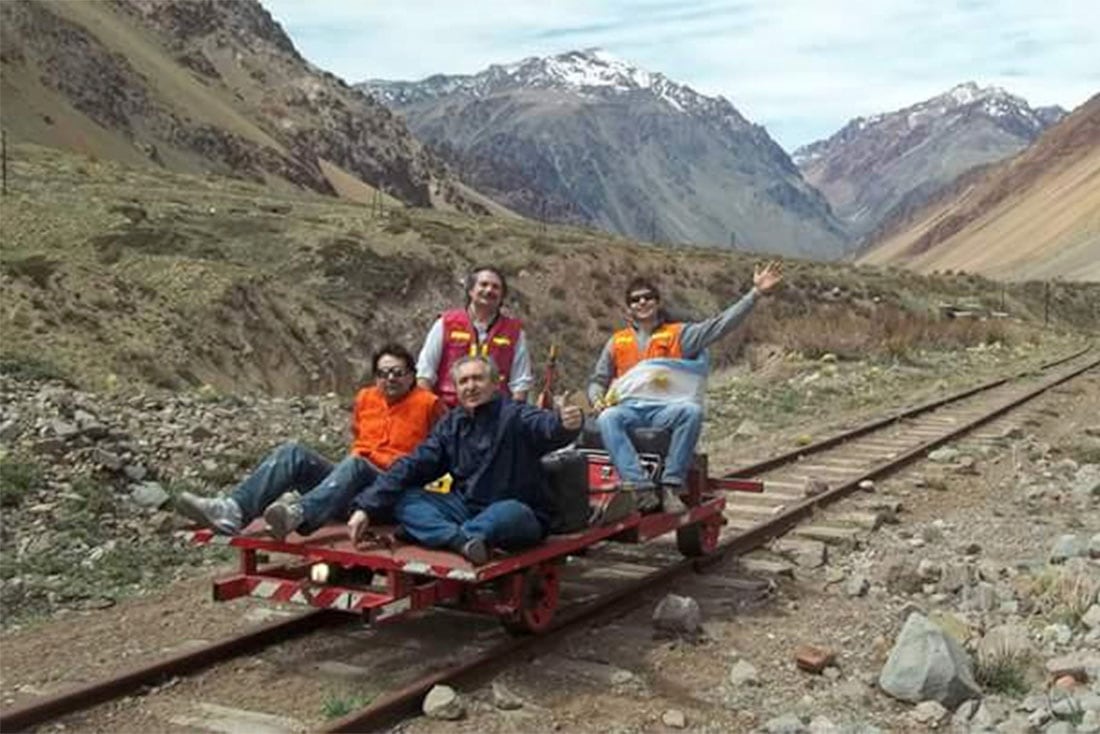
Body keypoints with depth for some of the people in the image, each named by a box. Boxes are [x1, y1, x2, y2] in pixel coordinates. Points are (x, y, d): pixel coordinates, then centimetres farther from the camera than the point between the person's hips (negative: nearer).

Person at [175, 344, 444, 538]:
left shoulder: (427, 404, 2)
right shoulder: (365, 398, 19)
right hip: (351, 483, 6)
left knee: (354, 465, -38)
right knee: (293, 452, -17)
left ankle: (298, 515, -65)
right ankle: (234, 510, -40)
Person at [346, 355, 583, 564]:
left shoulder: (516, 415, -7)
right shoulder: (452, 424, 10)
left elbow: (545, 425, -30)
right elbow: (412, 465, 8)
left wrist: (564, 424, -56)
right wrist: (366, 507, -2)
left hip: (517, 511, -5)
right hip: (466, 507, 5)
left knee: (511, 512, -38)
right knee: (403, 498, -15)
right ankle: (461, 540, -39)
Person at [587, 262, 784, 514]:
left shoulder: (678, 334, 16)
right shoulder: (617, 341, 22)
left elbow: (720, 324, 7)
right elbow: (597, 380, 25)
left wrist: (756, 292, -1)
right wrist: (597, 399, 1)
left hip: (664, 408, -1)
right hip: (628, 408, 1)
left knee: (692, 411, -34)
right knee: (607, 419, -34)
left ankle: (671, 485, -32)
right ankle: (640, 487, -43)